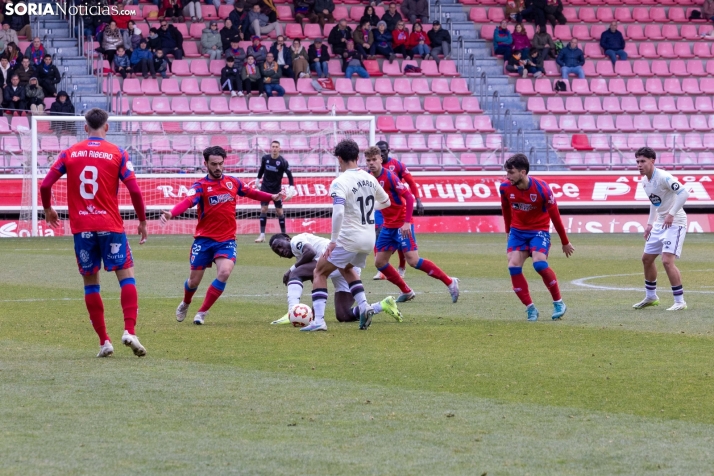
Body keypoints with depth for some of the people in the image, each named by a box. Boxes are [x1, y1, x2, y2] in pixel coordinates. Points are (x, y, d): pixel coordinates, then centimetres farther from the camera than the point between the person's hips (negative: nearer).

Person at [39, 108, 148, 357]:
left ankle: (104, 341, 8)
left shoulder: (69, 153, 4)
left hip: (81, 227, 2)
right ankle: (130, 331, -15)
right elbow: (134, 190, -7)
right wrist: (142, 221, 5)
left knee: (90, 282, 10)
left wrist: (48, 210, 20)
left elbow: (45, 185, 2)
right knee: (126, 276, 3)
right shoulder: (118, 154, -1)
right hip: (110, 225, -2)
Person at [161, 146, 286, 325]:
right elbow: (187, 202, -28)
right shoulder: (200, 186, -9)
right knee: (194, 280, 7)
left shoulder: (233, 182, 5)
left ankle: (202, 312, -6)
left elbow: (250, 192, 25)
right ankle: (185, 304, 43)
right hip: (204, 239, -2)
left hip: (227, 240, 2)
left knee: (224, 272, -23)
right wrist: (171, 213, -47)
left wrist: (272, 197, 25)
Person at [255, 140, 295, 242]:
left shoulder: (283, 161, -15)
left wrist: (291, 187, -25)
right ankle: (262, 235, -3)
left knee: (279, 211, 0)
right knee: (263, 210, -5)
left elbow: (289, 174, -14)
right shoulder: (265, 158, -5)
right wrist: (258, 179, 18)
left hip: (276, 189, -2)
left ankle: (283, 234, 12)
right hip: (265, 188, 2)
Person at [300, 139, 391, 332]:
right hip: (369, 240, 7)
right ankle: (364, 306, 14)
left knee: (320, 272, 8)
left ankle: (318, 320, -5)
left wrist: (333, 241, -22)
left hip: (349, 240, -7)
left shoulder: (340, 182, -15)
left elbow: (338, 213, -28)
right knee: (346, 268, 32)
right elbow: (386, 202, 22)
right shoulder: (369, 178, 6)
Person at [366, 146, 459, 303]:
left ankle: (450, 282, -5)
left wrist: (407, 222, -25)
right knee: (379, 262, 5)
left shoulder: (389, 177, -16)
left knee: (413, 260, -15)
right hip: (388, 226, 8)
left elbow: (409, 197, -19)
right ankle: (406, 291, 17)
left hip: (402, 225, -8)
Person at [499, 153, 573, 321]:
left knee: (539, 263, -25)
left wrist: (565, 242, -3)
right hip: (517, 231, 4)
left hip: (539, 230, -4)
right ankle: (530, 308, -5)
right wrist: (508, 230, 22)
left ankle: (558, 303, -8)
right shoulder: (505, 188, -11)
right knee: (513, 266, -15)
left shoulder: (541, 189, -21)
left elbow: (555, 216, -11)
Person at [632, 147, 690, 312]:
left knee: (667, 260, -19)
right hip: (660, 224, 10)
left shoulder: (663, 177, -21)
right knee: (647, 258, 16)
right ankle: (651, 297, 34)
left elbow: (684, 193, -30)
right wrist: (650, 223, 19)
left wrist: (671, 214, -29)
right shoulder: (645, 181, 7)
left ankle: (680, 301, -11)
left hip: (675, 223, -10)